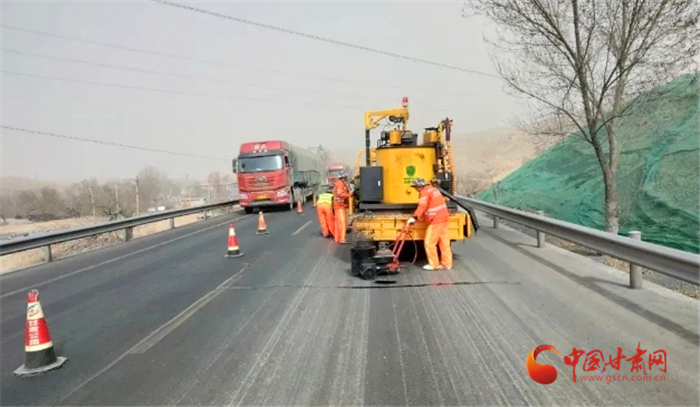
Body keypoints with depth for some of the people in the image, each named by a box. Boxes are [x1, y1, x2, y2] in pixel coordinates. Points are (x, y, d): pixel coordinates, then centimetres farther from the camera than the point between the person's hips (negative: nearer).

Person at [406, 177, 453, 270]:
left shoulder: (425, 192, -9)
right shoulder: (433, 189, 19)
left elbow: (422, 206, -23)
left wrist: (414, 217, -30)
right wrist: (423, 215, 35)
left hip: (436, 221, -9)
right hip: (444, 218, 9)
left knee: (429, 243, -1)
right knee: (444, 242, 11)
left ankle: (434, 264, 3)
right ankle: (447, 263, 15)